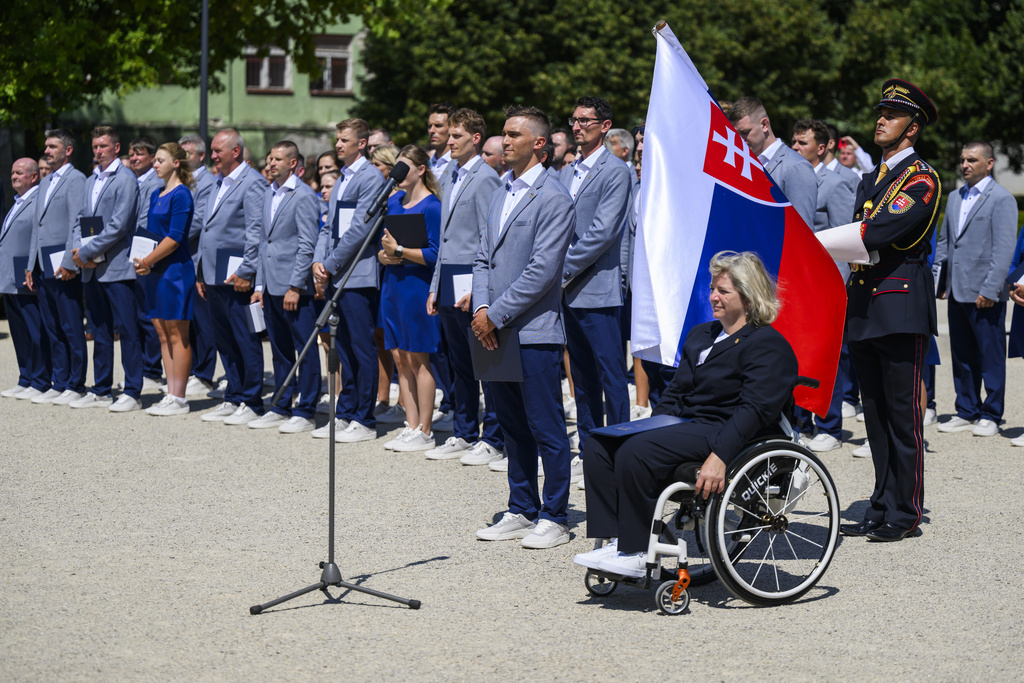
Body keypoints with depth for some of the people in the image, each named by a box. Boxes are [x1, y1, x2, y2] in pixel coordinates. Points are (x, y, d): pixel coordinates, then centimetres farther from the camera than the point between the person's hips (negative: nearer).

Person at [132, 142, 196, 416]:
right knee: (163, 334, 9)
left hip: (175, 269, -9)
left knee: (177, 334, -5)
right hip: (154, 270, 9)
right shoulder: (156, 194, 15)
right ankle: (171, 395, 14)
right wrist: (143, 260, 2)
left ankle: (179, 399, -2)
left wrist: (149, 260, -17)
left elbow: (175, 237, -17)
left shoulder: (181, 195, -11)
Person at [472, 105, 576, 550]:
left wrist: (496, 314, -14)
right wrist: (481, 308, -1)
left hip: (535, 330, -8)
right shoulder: (501, 195, 16)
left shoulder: (553, 199, -10)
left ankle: (554, 518, 4)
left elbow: (542, 271, -16)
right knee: (512, 428, 13)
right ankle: (522, 511, 22)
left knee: (546, 429, -3)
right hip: (497, 330, 8)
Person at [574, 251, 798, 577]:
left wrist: (720, 456, -28)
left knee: (635, 452, -30)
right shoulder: (700, 335, 23)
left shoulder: (768, 345, -5)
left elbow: (755, 410, -16)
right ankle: (616, 540, -15)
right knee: (598, 446, -12)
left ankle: (635, 553, -23)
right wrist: (650, 428, 6)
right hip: (683, 425, 9)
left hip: (719, 431, -9)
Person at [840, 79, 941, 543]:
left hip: (902, 307, -8)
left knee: (903, 413, -6)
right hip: (863, 308, 8)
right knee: (876, 413, 10)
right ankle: (882, 509, 16)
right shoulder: (870, 180, 21)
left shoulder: (922, 179, -6)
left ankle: (905, 514, -2)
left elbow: (884, 230, -19)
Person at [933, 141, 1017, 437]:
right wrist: (938, 279, 13)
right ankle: (966, 412, 20)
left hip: (985, 294, -7)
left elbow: (1004, 249, -12)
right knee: (961, 356, 11)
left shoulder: (1002, 199, -6)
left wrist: (990, 290, -17)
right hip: (957, 291, 7)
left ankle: (990, 416, 8)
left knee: (990, 357, 0)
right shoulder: (954, 198, 15)